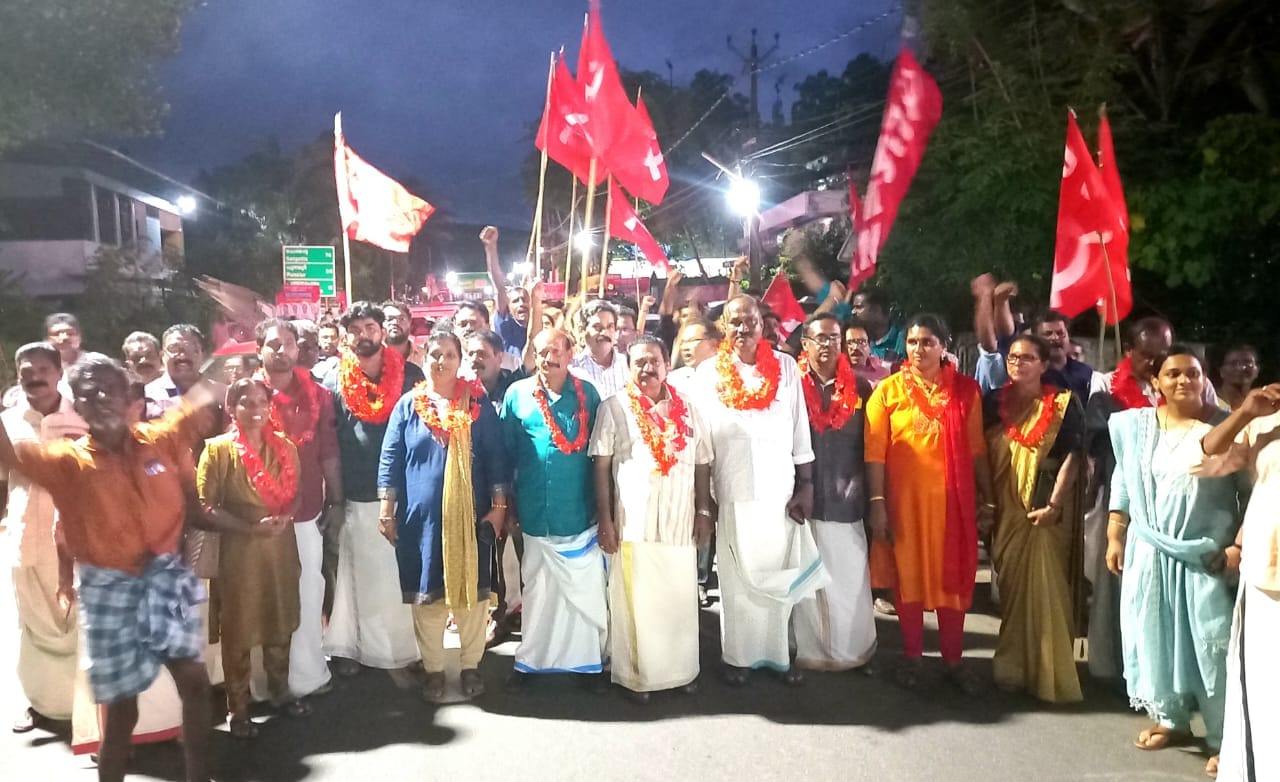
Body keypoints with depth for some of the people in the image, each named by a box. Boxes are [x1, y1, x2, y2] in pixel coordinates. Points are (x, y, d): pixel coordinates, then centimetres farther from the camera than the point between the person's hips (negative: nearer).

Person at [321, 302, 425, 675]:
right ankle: (353, 647, 19)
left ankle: (408, 646, 22)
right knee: (361, 574, 9)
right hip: (357, 496, 0)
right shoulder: (335, 381, 1)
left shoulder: (410, 375, 0)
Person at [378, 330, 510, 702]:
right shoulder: (408, 405, 3)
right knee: (427, 594, 7)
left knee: (471, 591, 6)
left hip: (471, 515, 0)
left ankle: (471, 666, 21)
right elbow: (390, 459, 3)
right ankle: (433, 669, 20)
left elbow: (495, 458, 3)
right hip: (422, 516, 0)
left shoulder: (479, 406, 3)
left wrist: (498, 506, -1)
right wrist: (387, 509, -2)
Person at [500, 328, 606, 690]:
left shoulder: (587, 393, 2)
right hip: (535, 513, 0)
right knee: (537, 590, 12)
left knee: (586, 589, 4)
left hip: (580, 511, 0)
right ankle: (529, 660, 24)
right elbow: (505, 453, 4)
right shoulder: (517, 393, 0)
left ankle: (591, 660, 19)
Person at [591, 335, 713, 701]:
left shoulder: (687, 408, 8)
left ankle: (682, 670, 26)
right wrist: (604, 519, -8)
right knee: (636, 601, 4)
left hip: (679, 521, 3)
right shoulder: (614, 408, -2)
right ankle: (636, 675, 17)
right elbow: (602, 467, -4)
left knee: (681, 599, 11)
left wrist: (704, 511, 5)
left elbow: (702, 464, 10)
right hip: (634, 522, -3)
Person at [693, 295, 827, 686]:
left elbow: (800, 430, 3)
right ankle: (737, 656, 21)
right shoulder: (709, 373, 0)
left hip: (780, 491, 1)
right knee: (737, 578, 8)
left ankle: (778, 653, 21)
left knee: (780, 577, 7)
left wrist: (806, 485, -1)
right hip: (733, 493, -1)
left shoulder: (786, 367, 2)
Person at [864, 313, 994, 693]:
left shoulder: (966, 390, 2)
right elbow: (875, 451, -6)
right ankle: (912, 657, 23)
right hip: (905, 500, -1)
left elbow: (977, 449, 4)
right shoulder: (888, 390, -2)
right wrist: (877, 502, -11)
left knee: (952, 580, 8)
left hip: (951, 500, 1)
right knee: (907, 577, 9)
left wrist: (987, 499, 4)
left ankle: (953, 660, 21)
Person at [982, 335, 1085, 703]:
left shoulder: (1064, 404, -3)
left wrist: (1053, 504, -17)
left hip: (1045, 511, -3)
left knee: (1045, 589, -3)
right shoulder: (994, 402, 6)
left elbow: (1072, 457, -8)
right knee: (1011, 587, 9)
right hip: (1005, 510, 3)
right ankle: (1012, 667, 19)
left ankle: (1049, 673, 7)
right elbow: (983, 453, 7)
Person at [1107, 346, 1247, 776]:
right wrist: (1115, 537, 8)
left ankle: (1224, 738, 10)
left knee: (1213, 642, -2)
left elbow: (1252, 492, -4)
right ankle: (1172, 718, 27)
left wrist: (1240, 544, -10)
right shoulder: (1135, 426, 3)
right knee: (1158, 635, 11)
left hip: (1207, 554, -3)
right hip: (1151, 550, 4)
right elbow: (1122, 485, 10)